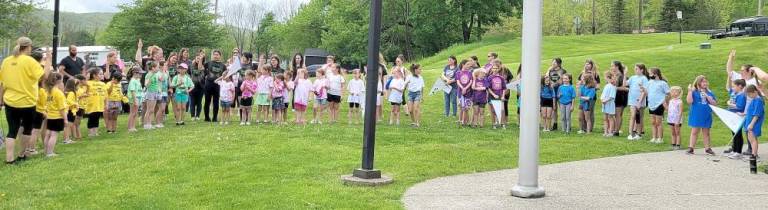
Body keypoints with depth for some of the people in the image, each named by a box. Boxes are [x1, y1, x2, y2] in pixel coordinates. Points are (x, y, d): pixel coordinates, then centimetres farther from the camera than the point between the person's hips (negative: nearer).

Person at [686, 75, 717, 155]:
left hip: (706, 116, 3)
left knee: (706, 133, 11)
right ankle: (691, 148, 7)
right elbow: (689, 101, -14)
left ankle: (707, 148, 18)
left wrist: (707, 97, -11)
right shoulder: (694, 91, -4)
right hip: (696, 115, -3)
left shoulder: (709, 93, 6)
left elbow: (714, 103, 3)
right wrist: (690, 91, -19)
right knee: (694, 132, 3)